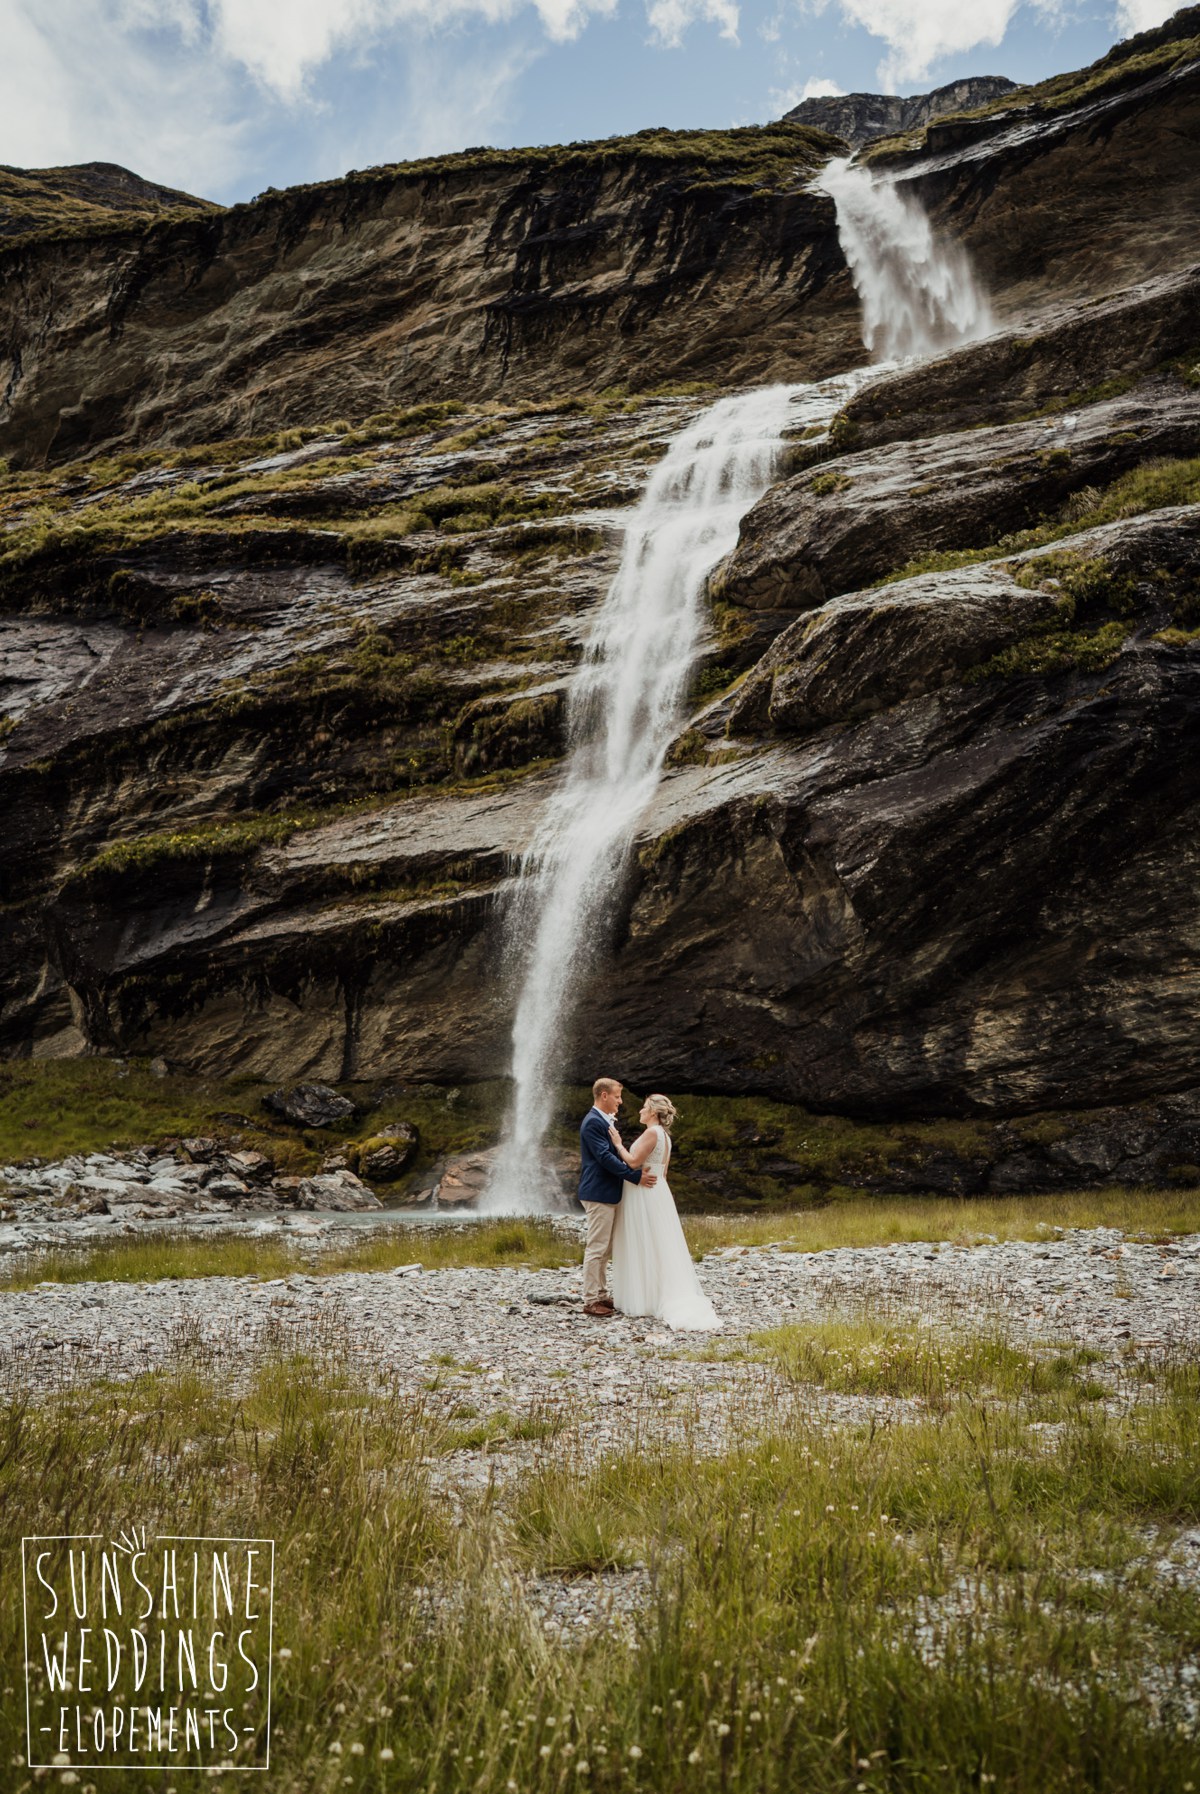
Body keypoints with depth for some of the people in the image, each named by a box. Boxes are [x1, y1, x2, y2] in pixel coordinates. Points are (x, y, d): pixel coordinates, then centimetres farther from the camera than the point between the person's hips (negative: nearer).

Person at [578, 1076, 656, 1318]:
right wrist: (636, 1177, -21)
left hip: (609, 1193, 10)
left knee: (605, 1249, 14)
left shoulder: (604, 1121, 16)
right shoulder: (593, 1122, -16)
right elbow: (605, 1157, -23)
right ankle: (590, 1301, 0)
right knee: (596, 1248, -6)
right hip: (598, 1194, -10)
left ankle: (600, 1295, 22)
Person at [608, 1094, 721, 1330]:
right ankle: (666, 1297, 12)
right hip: (657, 1193, 9)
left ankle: (642, 1299, 2)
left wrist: (618, 1144, -10)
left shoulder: (652, 1132, -16)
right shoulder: (664, 1135, 14)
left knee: (643, 1247, -3)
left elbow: (634, 1162, -21)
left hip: (643, 1195, -9)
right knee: (659, 1247, 11)